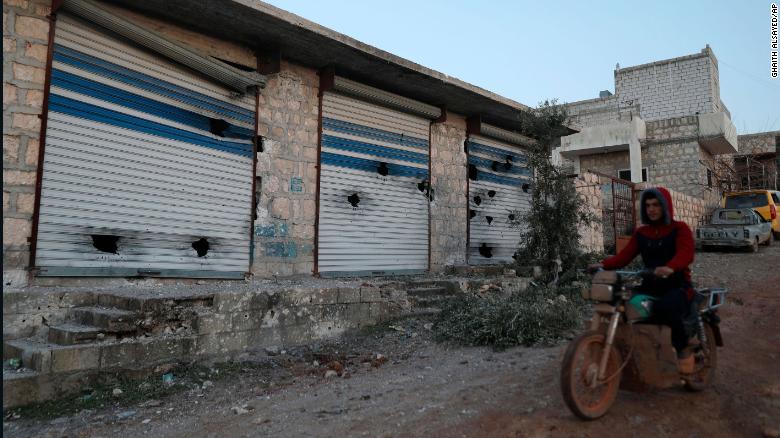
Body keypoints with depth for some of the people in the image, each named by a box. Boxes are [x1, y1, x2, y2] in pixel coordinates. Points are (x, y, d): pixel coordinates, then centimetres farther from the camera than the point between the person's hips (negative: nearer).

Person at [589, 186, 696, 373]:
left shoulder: (680, 229, 1)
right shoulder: (641, 233, 14)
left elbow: (686, 253, -19)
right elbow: (625, 255, 1)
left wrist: (670, 268, -41)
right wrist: (603, 264, -19)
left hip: (677, 286, -5)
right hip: (650, 285, 5)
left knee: (664, 308, -37)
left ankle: (683, 350, -11)